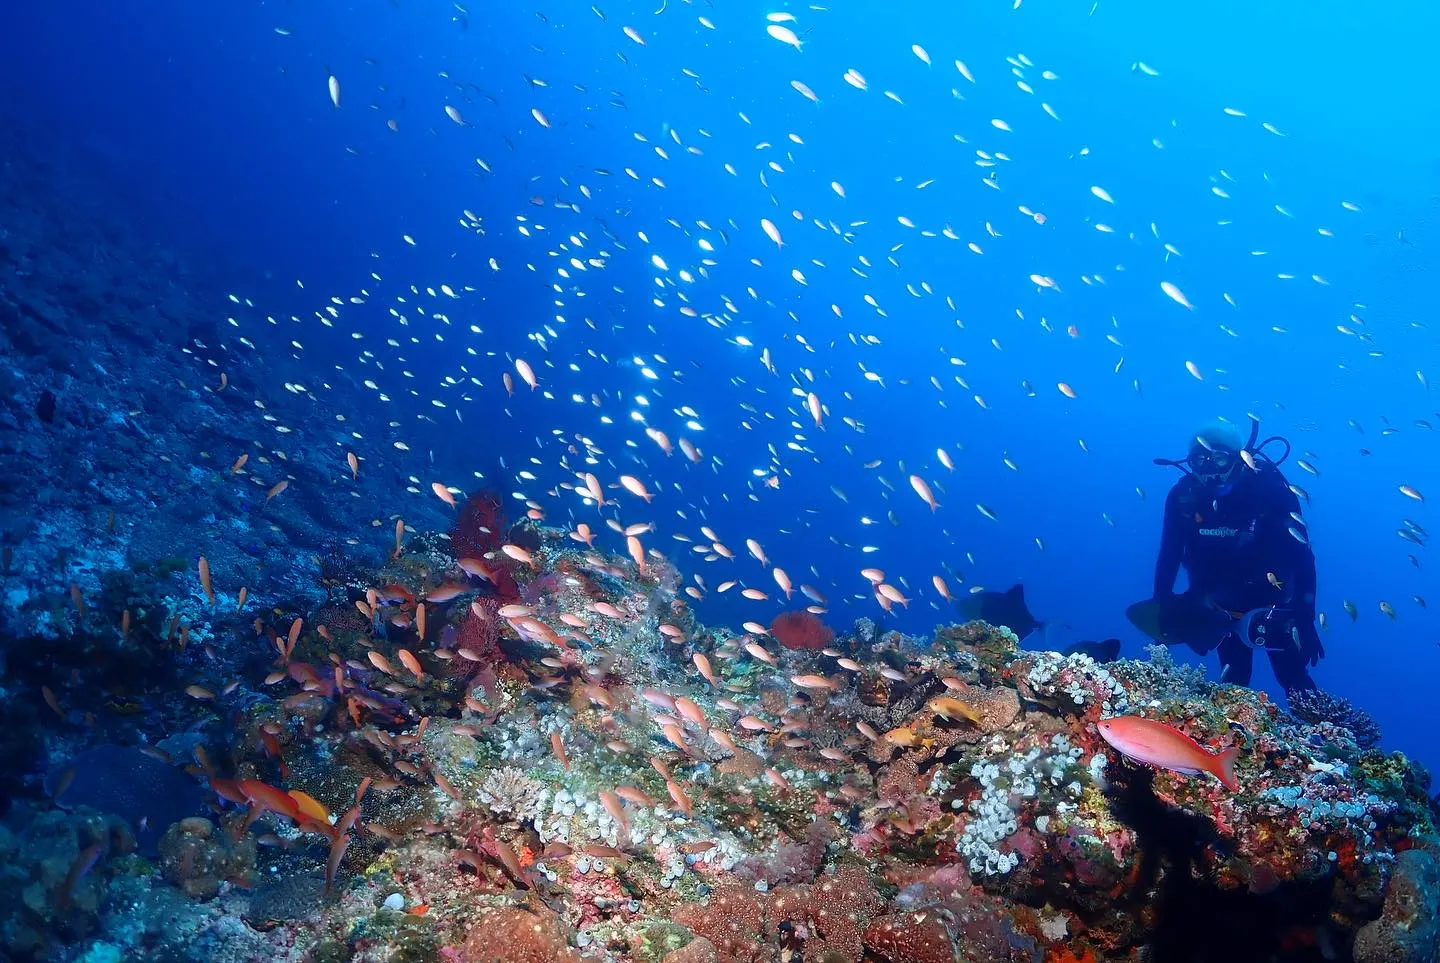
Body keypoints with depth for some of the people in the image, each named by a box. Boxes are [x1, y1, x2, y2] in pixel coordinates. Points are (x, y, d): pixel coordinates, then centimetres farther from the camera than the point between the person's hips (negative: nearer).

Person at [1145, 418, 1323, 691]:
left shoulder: (1267, 487, -23)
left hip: (1273, 599, -2)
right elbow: (1169, 555, -5)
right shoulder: (1183, 496, -16)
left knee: (1294, 680, 4)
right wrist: (1162, 609, -9)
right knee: (1233, 682, 7)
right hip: (1224, 604, 2)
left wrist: (1306, 619, -26)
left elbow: (1301, 555, -21)